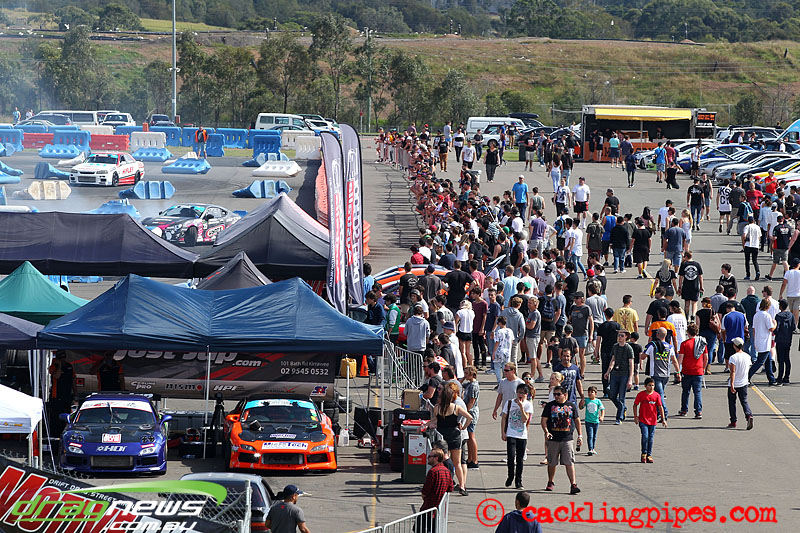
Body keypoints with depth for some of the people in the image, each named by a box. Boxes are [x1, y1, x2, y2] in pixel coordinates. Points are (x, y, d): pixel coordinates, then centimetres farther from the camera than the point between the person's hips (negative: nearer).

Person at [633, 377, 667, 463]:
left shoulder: (656, 395, -1)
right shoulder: (641, 394, -5)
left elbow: (660, 407, 3)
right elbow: (635, 405, 4)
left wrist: (663, 419, 2)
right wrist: (635, 416, -1)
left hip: (653, 420, 2)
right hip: (643, 420, -2)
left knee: (650, 438, 6)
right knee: (645, 437, -11)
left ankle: (649, 455, 16)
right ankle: (644, 454, 6)